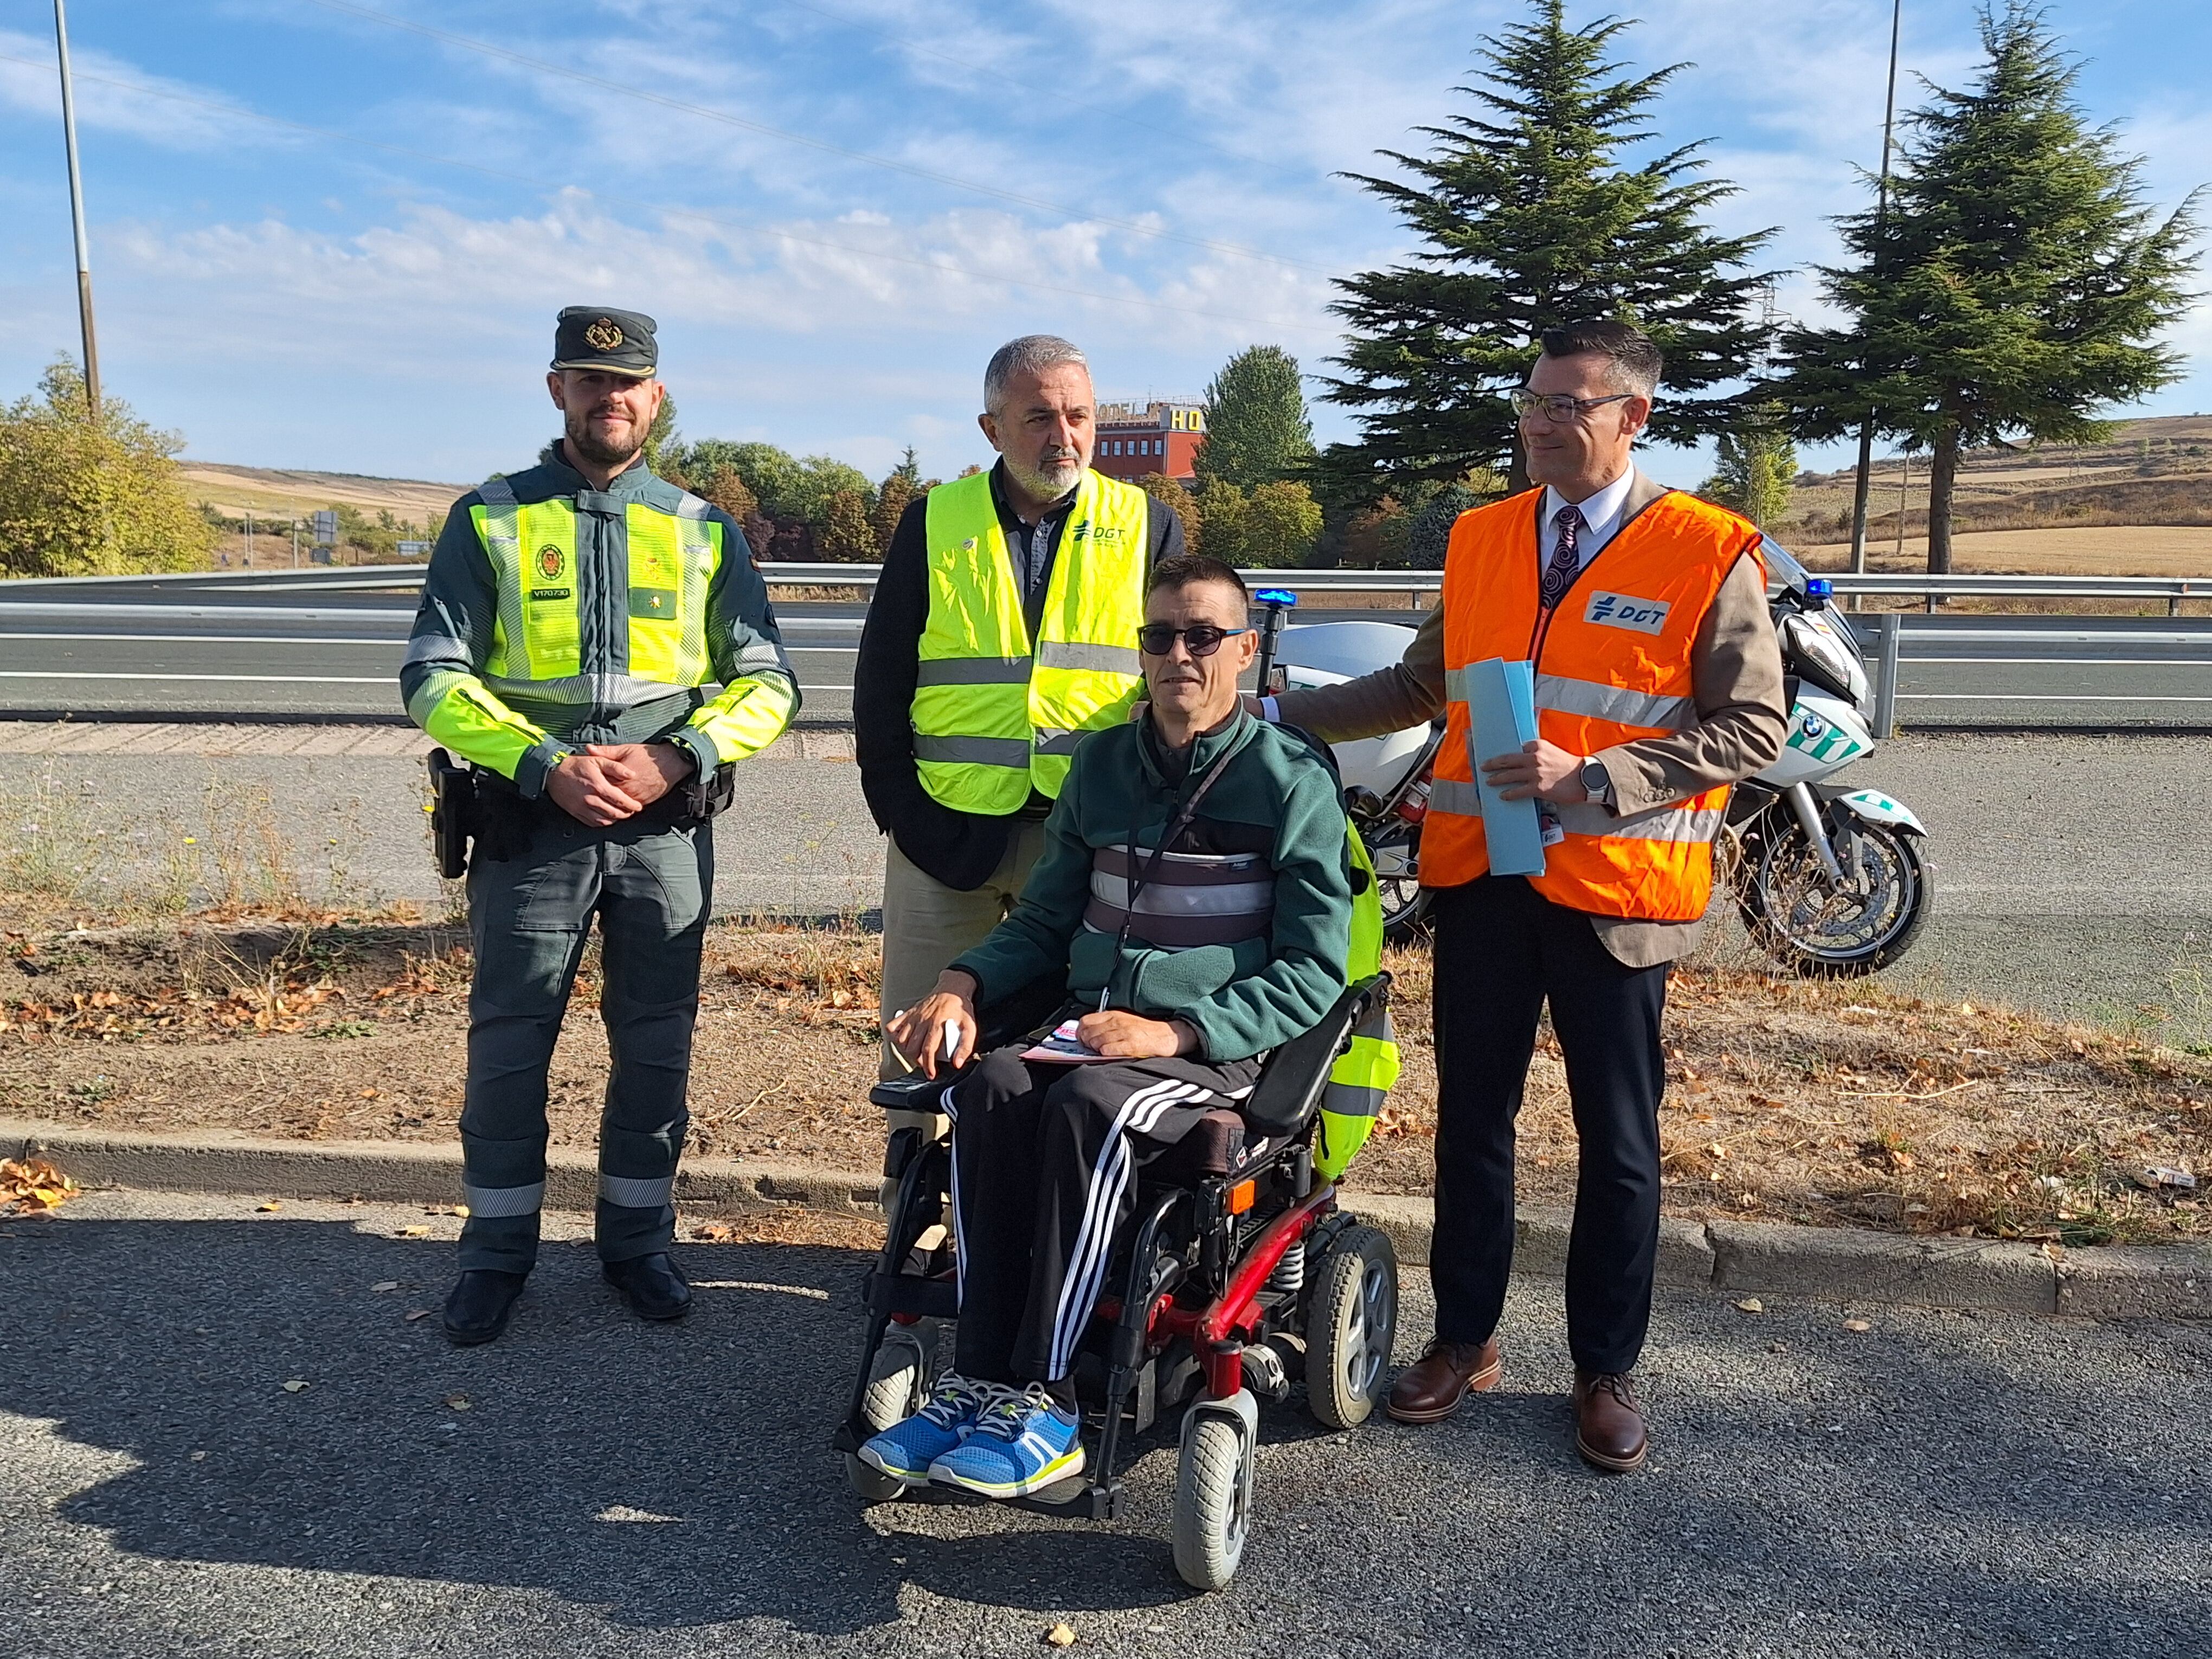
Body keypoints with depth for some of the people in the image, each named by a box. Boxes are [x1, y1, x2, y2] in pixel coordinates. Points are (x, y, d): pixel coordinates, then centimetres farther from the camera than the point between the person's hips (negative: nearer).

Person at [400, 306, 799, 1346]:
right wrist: (548, 766, -16)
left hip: (667, 828, 1)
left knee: (655, 1045, 10)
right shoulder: (489, 520, 5)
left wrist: (675, 759, -13)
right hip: (531, 822, -1)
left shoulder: (704, 530, 9)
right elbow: (433, 678, -2)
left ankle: (637, 1238, 27)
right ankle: (498, 1251, 23)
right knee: (507, 1044, 5)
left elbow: (767, 682, 5)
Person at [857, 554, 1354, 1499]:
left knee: (1087, 1109, -34)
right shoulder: (1100, 766, 13)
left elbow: (1313, 972, -6)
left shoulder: (1291, 781, -3)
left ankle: (1041, 1399, -25)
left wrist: (1176, 1032, -19)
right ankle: (979, 1378, -24)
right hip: (1088, 1027, 5)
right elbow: (1044, 921, 19)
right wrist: (963, 983, -2)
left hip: (1223, 1044, -4)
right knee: (992, 1090, -27)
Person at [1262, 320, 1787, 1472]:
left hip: (1615, 888, -4)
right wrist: (1281, 713, 6)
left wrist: (1589, 780, -19)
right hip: (1479, 873, 4)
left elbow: (1754, 725, -9)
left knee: (1618, 1140, 9)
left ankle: (1606, 1369, 27)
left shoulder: (1708, 553, -7)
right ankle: (1465, 1339, 30)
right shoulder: (1480, 538, 8)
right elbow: (1423, 686, 14)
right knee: (1472, 1118, 13)